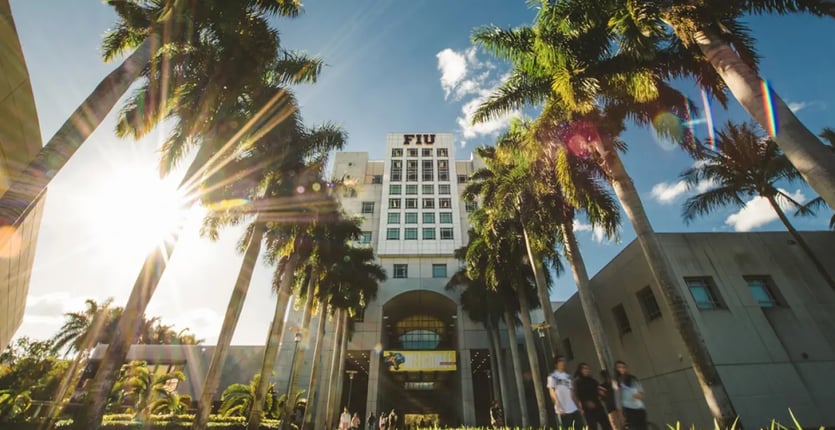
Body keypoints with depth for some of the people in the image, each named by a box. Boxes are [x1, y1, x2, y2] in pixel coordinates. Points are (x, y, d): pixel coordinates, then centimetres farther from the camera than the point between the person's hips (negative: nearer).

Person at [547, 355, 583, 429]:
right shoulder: (552, 376, -3)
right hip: (563, 410, -6)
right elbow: (552, 392, -8)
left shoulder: (568, 376, 16)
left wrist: (578, 405, 9)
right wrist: (558, 406, -17)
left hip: (574, 408, 6)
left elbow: (572, 392, 17)